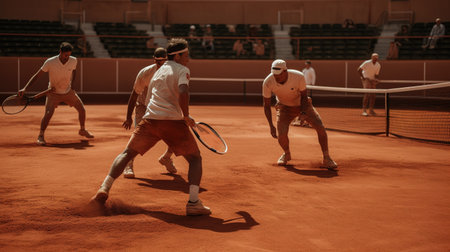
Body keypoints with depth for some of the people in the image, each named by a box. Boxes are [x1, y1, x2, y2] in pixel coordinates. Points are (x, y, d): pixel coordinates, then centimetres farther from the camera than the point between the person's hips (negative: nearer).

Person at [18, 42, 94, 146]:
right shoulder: (50, 62, -24)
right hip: (54, 93, -4)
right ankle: (40, 136, -6)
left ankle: (82, 130, 32)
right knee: (48, 113, -22)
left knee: (82, 110, 5)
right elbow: (37, 75, -18)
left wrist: (71, 83, -1)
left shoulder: (73, 61, -14)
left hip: (68, 91, 4)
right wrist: (25, 88, -24)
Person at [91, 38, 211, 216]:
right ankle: (193, 202, -10)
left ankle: (104, 190, 5)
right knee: (195, 159, 6)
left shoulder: (158, 71, 25)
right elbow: (182, 93, -17)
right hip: (173, 122, -5)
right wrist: (186, 117, -6)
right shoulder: (182, 70, 3)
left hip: (150, 119, 5)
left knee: (127, 153, 18)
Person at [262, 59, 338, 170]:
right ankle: (286, 154, 16)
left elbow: (304, 97, -13)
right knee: (281, 135, -19)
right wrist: (271, 126, -23)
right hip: (285, 107, 0)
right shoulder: (268, 82, -28)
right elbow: (266, 105, -16)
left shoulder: (298, 77, -31)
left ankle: (327, 159, 0)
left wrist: (303, 112, -28)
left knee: (320, 127, -15)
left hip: (302, 104, 0)